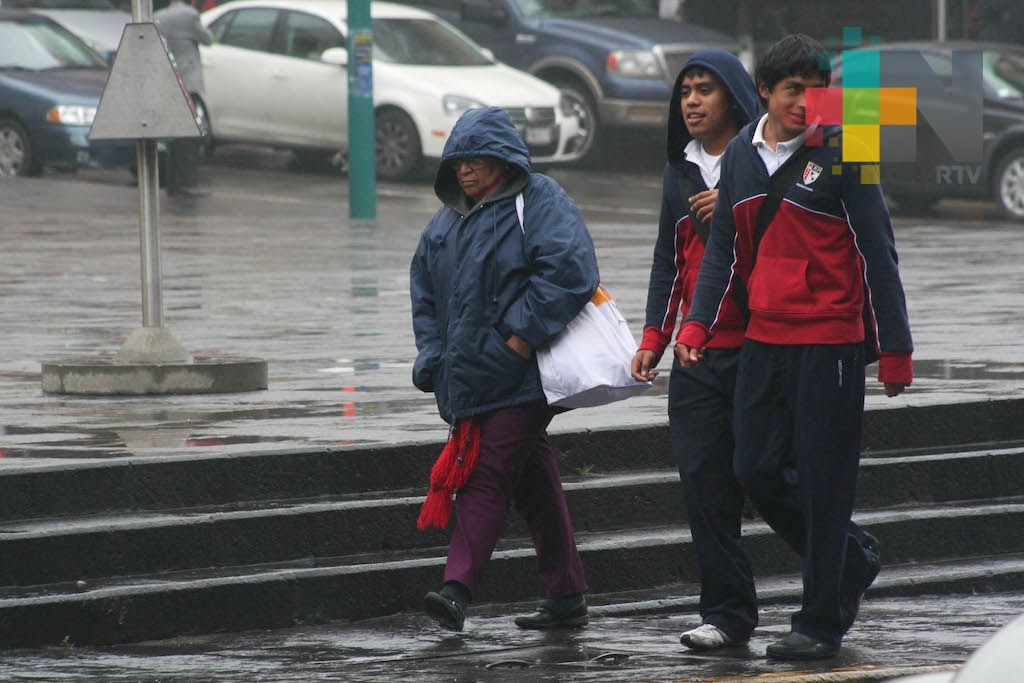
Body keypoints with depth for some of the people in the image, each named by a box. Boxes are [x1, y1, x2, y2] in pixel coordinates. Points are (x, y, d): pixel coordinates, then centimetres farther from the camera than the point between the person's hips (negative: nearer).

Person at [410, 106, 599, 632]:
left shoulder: (541, 203, -6)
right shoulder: (447, 222, 17)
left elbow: (568, 270, -18)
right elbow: (424, 290, 22)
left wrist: (525, 332, -21)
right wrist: (434, 354, 9)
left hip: (520, 377, -7)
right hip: (467, 375, 8)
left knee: (489, 474, -14)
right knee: (534, 484, 10)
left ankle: (458, 588, -19)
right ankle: (566, 596, 15)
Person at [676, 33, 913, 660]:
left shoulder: (841, 153, -8)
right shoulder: (742, 154, 10)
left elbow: (877, 255, -6)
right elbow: (725, 249, 16)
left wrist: (894, 350, -7)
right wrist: (697, 325, 3)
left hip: (830, 343, -6)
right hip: (762, 342, 6)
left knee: (823, 480, -3)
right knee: (758, 470, 5)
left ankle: (821, 623, 6)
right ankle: (854, 562, 27)